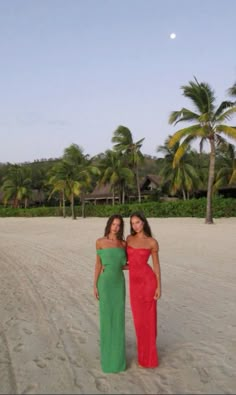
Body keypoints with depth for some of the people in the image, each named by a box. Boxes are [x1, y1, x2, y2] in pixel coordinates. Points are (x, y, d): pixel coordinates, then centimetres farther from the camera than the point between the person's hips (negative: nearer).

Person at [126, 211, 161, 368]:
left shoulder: (152, 242, -5)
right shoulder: (129, 238, 8)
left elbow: (156, 265, -2)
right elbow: (126, 260, 15)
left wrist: (159, 287, -5)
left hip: (148, 280, -4)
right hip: (134, 282, 5)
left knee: (148, 318, 4)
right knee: (139, 318, 13)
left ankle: (149, 355, 19)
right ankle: (144, 352, 31)